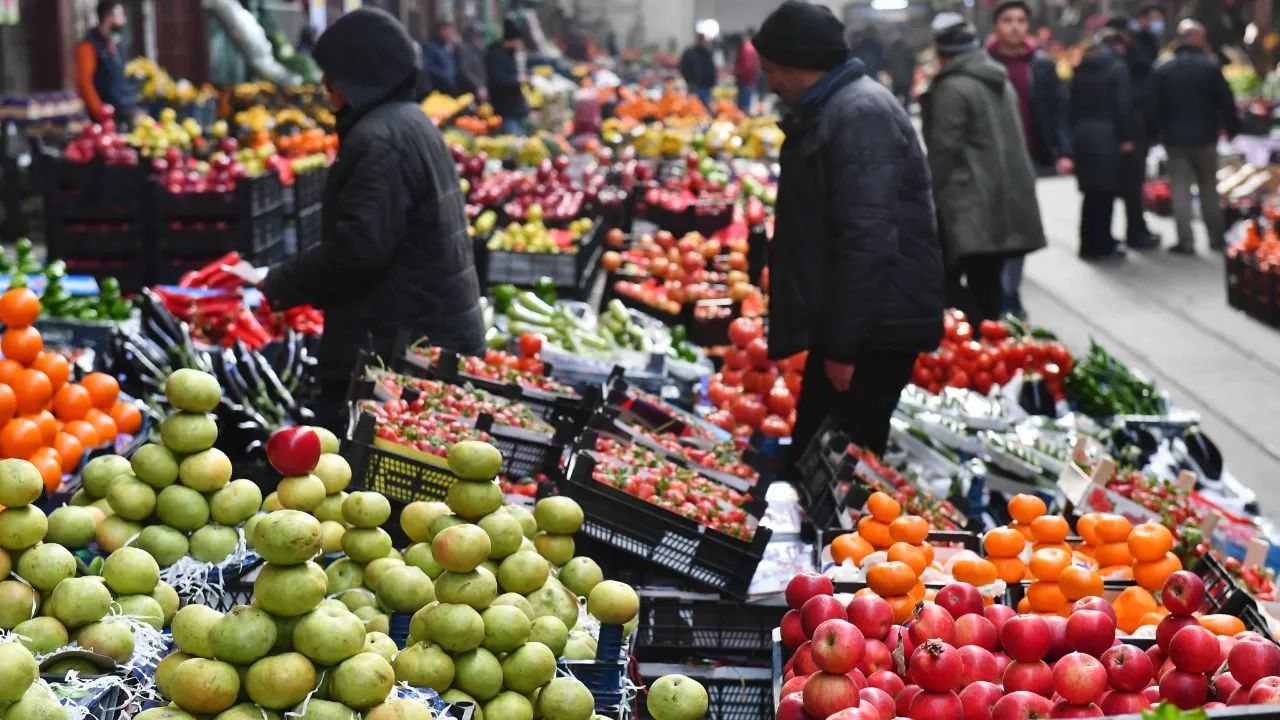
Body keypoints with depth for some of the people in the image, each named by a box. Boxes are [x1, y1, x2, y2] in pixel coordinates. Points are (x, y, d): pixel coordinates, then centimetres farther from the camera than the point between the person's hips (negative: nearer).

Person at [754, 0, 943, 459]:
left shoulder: (861, 112, -18)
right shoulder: (830, 110, 16)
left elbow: (868, 239, -26)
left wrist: (843, 344, -24)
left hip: (876, 329, -10)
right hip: (853, 324, 10)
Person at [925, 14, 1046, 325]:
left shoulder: (952, 88, -11)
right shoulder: (1001, 81, 17)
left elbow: (943, 150, -13)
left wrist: (934, 195, -5)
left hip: (969, 203, -9)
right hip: (1007, 201, 9)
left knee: (950, 278, -7)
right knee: (987, 280, 13)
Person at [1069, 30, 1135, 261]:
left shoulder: (1081, 69, 12)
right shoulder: (1117, 67, -6)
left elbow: (1072, 103, 11)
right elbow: (1123, 105, -12)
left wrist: (1074, 130, 13)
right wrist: (1127, 137, -8)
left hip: (1081, 134, 6)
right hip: (1108, 135, -6)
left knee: (1091, 192, 13)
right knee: (1106, 192, -1)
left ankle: (1089, 244, 15)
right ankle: (1102, 245, 0)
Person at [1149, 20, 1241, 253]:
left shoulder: (1162, 70, -1)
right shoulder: (1211, 67, -7)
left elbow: (1154, 107, 1)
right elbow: (1226, 102, -5)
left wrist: (1155, 133, 10)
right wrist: (1232, 128, 6)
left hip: (1174, 138, 1)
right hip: (1205, 137, -1)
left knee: (1180, 188, 2)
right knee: (1209, 188, 12)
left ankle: (1186, 241, -2)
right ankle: (1216, 237, 17)